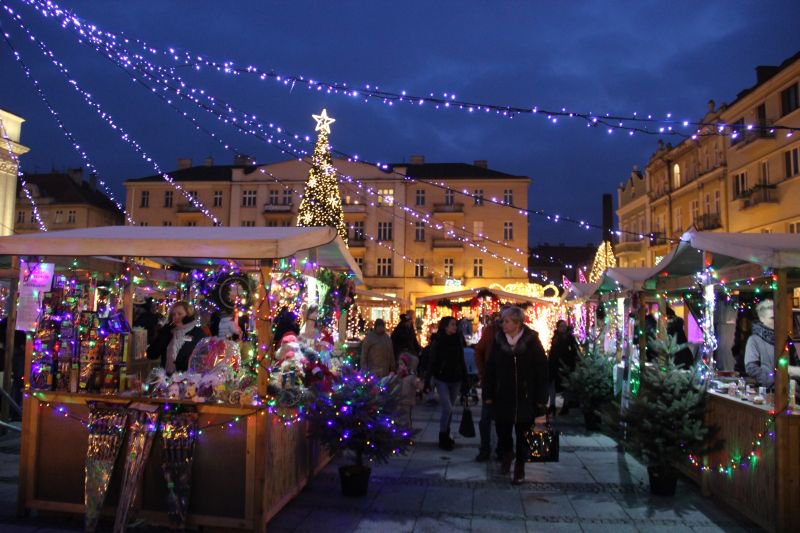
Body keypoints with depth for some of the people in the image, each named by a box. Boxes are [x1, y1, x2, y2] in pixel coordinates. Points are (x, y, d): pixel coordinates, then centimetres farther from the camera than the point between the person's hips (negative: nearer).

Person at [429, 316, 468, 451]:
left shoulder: (458, 340, 3)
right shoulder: (437, 341, -8)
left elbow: (461, 362, 8)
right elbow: (433, 361, -7)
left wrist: (465, 380, 6)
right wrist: (430, 379, -10)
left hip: (455, 380, 4)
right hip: (442, 379, -4)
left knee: (449, 409, 11)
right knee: (447, 408, -9)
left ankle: (446, 436, 24)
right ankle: (442, 438, 5)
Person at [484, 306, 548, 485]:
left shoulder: (532, 341, -9)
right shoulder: (499, 341, -1)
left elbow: (542, 371, -8)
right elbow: (490, 369, 3)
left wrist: (541, 399, -10)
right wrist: (489, 394, 1)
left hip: (525, 397, -2)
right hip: (503, 396, 2)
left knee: (523, 434, 9)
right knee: (502, 430, 9)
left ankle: (520, 467, 28)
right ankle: (507, 453, 40)